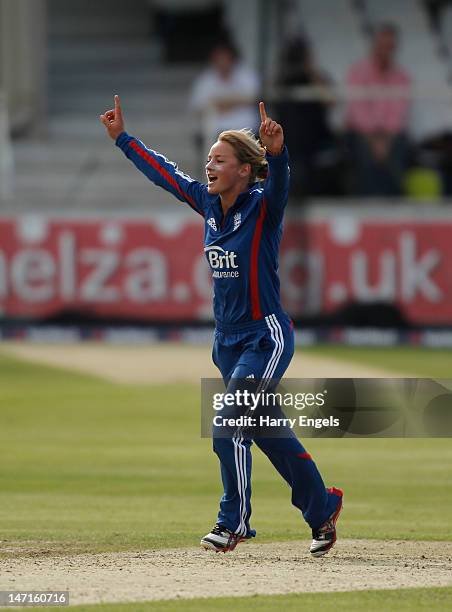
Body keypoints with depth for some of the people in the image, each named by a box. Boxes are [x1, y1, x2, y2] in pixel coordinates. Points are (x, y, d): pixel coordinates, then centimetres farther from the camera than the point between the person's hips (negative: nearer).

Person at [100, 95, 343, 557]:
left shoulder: (262, 208, -15)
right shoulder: (209, 204, 3)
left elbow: (278, 183, -36)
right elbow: (163, 173, 15)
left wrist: (276, 151, -56)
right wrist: (122, 138, 18)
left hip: (267, 337, -8)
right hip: (228, 341, 8)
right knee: (267, 430, 14)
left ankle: (233, 522, -2)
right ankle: (322, 507, 28)